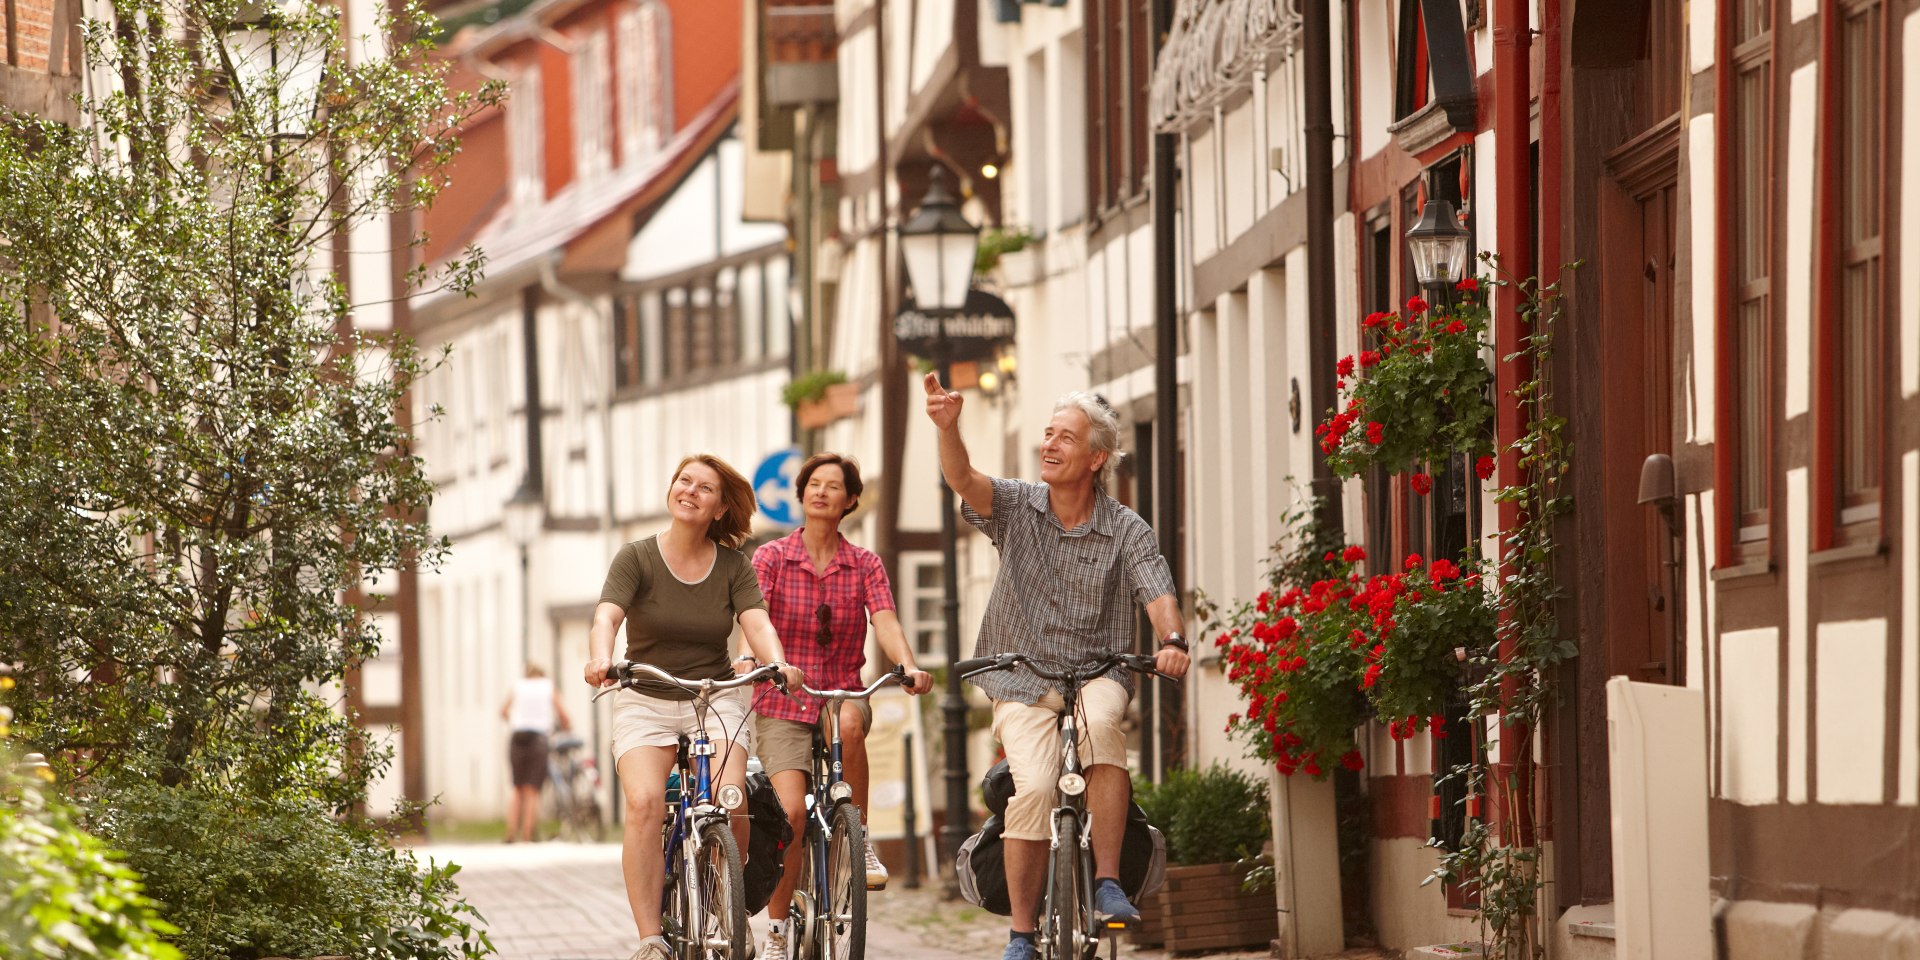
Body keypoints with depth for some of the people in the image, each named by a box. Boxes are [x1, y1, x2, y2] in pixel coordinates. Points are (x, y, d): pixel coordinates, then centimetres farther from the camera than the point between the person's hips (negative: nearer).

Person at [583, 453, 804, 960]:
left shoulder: (733, 566, 2)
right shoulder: (637, 558, -4)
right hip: (645, 701, -1)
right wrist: (600, 658, -40)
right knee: (645, 803, -25)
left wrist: (778, 664, -34)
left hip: (716, 699, 1)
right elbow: (607, 615, -18)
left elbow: (756, 622, -12)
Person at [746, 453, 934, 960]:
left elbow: (886, 621, -9)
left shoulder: (865, 565, 6)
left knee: (848, 721, -37)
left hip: (843, 693, 1)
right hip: (784, 703, -1)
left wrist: (908, 666, -29)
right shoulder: (771, 558, 1)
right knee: (791, 810, -19)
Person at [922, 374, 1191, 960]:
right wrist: (947, 427, -37)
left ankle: (1107, 884, -31)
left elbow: (1157, 592, -13)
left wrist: (1172, 640, -35)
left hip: (1096, 673, 0)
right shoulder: (1017, 506, 1)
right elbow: (962, 480, -17)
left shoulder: (1126, 531, 0)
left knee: (1100, 722, -36)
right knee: (1033, 786, -23)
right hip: (1022, 680, 0)